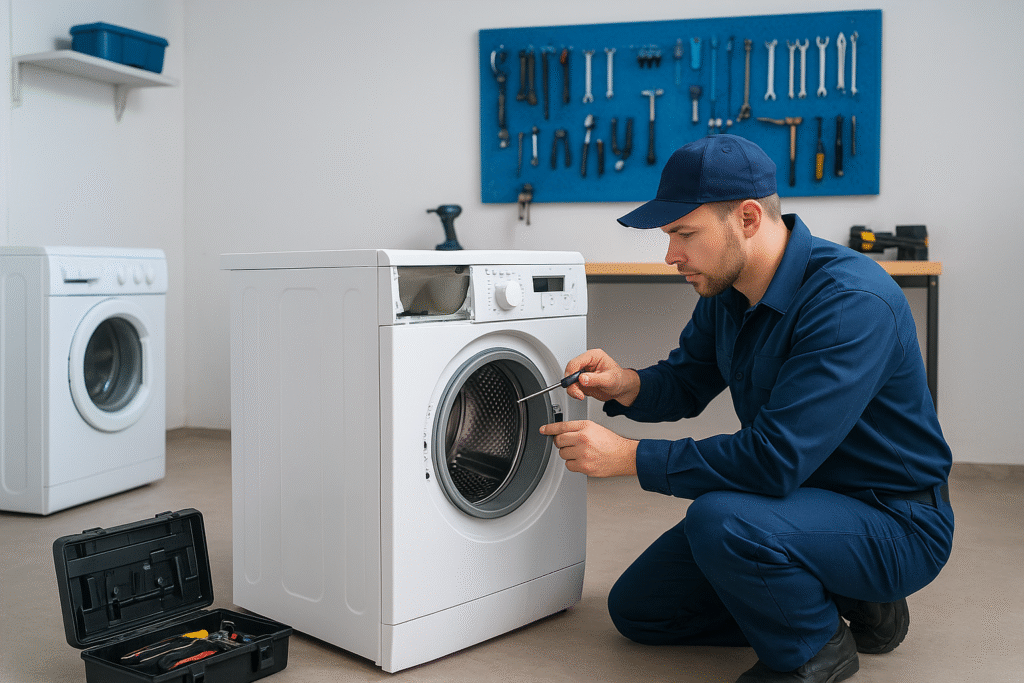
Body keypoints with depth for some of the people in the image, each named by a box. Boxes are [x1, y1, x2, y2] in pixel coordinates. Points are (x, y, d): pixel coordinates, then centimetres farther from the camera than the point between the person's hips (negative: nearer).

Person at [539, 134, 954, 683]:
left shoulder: (852, 302, -30)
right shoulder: (726, 290, -3)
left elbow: (776, 459, -34)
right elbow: (686, 381, 10)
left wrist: (628, 457, -29)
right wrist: (627, 386, -13)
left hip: (895, 524, -8)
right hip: (802, 494, 8)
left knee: (721, 519, -37)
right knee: (635, 608, 8)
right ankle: (830, 599, 14)